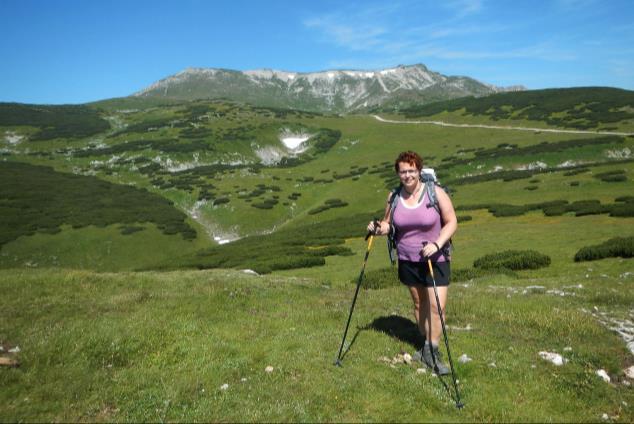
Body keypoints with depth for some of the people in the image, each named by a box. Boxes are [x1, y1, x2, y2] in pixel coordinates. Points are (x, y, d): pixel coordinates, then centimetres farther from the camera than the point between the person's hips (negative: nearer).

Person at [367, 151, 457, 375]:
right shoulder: (394, 196, -2)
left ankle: (431, 351, 8)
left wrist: (437, 244, -24)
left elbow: (451, 222, -9)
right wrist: (378, 228, -14)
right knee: (419, 302, 13)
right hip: (407, 259, 3)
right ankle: (427, 344, 31)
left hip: (436, 258, -3)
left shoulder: (435, 192, -12)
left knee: (437, 305, -8)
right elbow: (388, 224, 9)